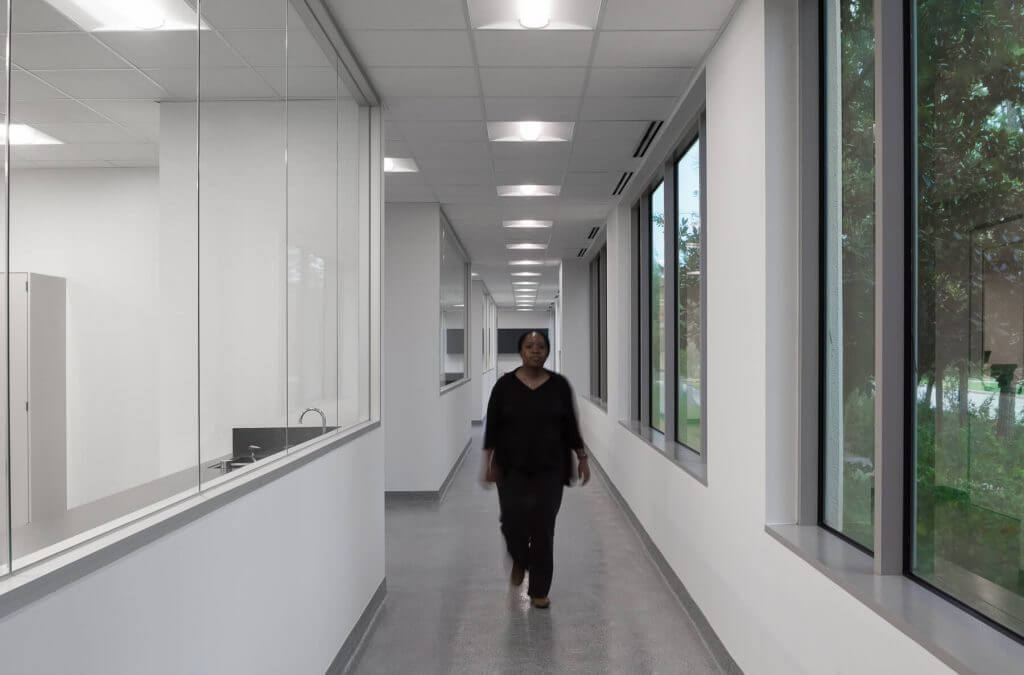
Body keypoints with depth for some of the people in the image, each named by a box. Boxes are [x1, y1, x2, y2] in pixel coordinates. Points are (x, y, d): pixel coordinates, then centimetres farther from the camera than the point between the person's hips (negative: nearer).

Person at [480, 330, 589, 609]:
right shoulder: (505, 384, -3)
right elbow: (492, 426, -2)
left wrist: (582, 459, 2)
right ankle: (519, 560, 27)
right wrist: (488, 462, -7)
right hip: (511, 467, 0)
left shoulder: (559, 385, -1)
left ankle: (539, 591, 11)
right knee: (512, 522, -5)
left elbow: (570, 425, 4)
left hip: (549, 467, 0)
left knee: (543, 527, 0)